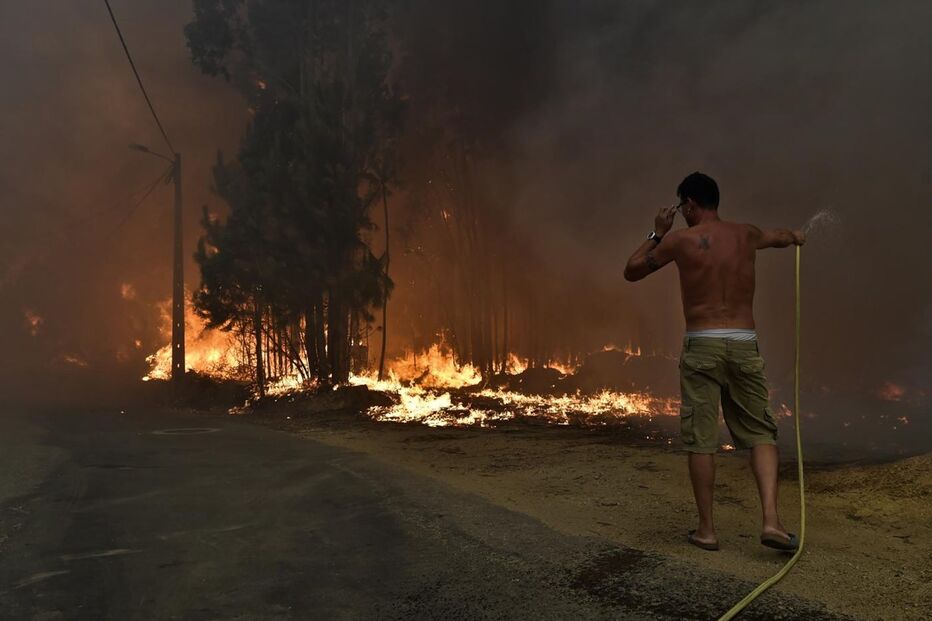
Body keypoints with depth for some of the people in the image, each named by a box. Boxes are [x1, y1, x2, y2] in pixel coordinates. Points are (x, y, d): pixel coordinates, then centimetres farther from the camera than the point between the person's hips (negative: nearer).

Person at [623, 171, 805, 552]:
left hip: (701, 346, -3)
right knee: (760, 434, 11)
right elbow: (778, 236, 37)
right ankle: (771, 519, -4)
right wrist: (795, 237, 60)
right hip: (744, 345, 3)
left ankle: (706, 530, 10)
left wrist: (657, 233, 19)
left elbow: (631, 271, 9)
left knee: (701, 440, 4)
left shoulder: (680, 239, -2)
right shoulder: (747, 235, 11)